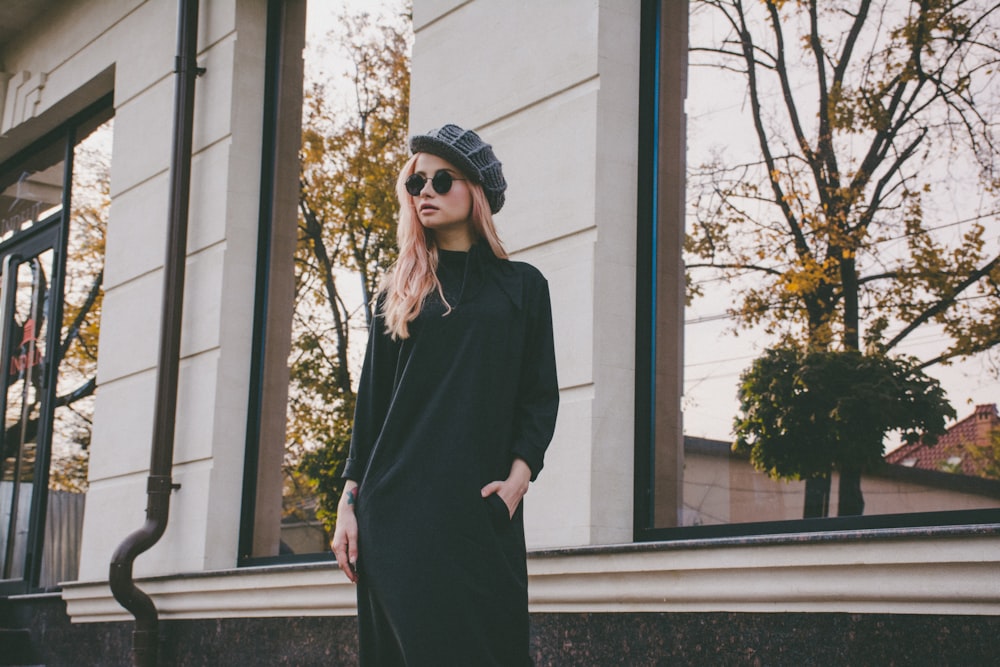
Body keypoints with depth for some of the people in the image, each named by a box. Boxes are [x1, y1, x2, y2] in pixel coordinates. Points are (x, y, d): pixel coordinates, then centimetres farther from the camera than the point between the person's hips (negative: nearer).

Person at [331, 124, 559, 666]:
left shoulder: (522, 286, 11)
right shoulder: (398, 291, 14)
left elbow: (540, 395, 6)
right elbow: (371, 400, 11)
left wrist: (518, 476, -10)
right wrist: (349, 500, 3)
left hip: (480, 504, -1)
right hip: (398, 506, 1)